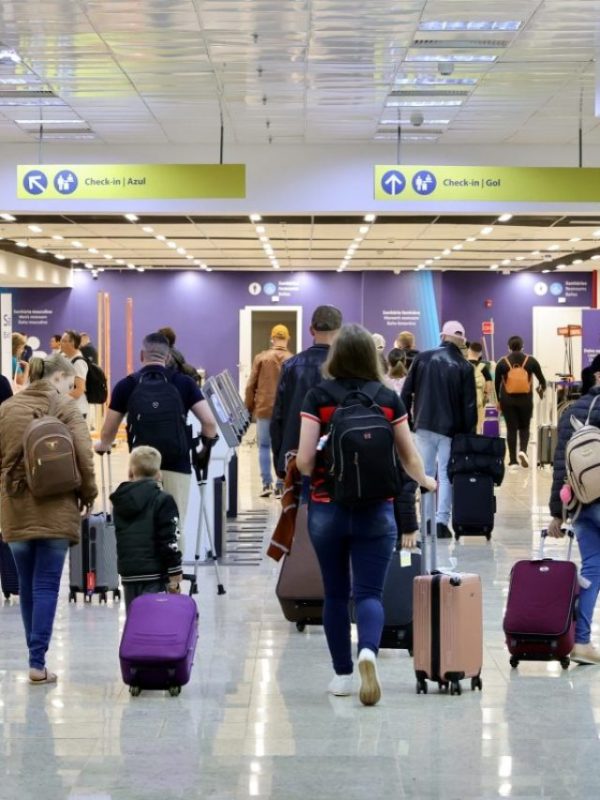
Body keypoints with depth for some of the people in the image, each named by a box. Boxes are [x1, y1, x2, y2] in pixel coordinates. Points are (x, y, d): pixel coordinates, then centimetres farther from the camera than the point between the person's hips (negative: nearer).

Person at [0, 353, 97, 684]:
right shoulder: (65, 408, -6)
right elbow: (84, 456, -12)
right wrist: (88, 495, 1)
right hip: (55, 509, -4)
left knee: (27, 586, 14)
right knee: (46, 586, -1)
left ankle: (36, 655, 20)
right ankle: (38, 661, -6)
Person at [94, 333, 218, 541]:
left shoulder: (126, 386, 5)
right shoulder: (184, 383, 5)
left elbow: (108, 433, 9)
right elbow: (209, 422, -2)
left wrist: (102, 446, 31)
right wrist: (206, 446, 18)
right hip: (177, 465, 0)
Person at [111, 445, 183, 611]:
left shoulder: (120, 501, 11)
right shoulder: (162, 501, -8)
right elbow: (169, 541, -11)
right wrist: (174, 575, -8)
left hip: (128, 573, 5)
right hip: (154, 573, -5)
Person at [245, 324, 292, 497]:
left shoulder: (261, 358, -2)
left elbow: (251, 385, 1)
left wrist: (249, 408, 11)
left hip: (264, 409, 0)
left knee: (264, 446, 9)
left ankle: (267, 483, 1)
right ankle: (281, 486, 4)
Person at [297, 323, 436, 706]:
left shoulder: (318, 397, -5)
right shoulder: (388, 398, 0)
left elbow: (304, 460, -9)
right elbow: (410, 458, 8)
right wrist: (425, 481, 29)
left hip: (327, 508, 0)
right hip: (376, 509, 0)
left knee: (336, 593, 13)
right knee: (369, 592, 2)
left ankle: (343, 674, 19)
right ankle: (368, 652, -25)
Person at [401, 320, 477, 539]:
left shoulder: (423, 358, 2)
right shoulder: (464, 367, -3)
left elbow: (406, 391, 3)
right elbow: (469, 404, -5)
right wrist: (470, 432, 1)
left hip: (424, 425, 2)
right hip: (451, 428, -2)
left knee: (426, 473, 11)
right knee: (446, 474, 3)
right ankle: (441, 521, -6)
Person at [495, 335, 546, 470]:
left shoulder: (502, 362, 0)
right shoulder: (531, 361, 0)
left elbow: (497, 383, 3)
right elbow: (542, 379, 5)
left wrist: (498, 400, 15)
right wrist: (542, 389, 26)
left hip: (508, 400, 0)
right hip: (526, 400, 0)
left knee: (511, 429, 5)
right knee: (524, 427, 16)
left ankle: (513, 461, 5)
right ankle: (523, 450, -9)